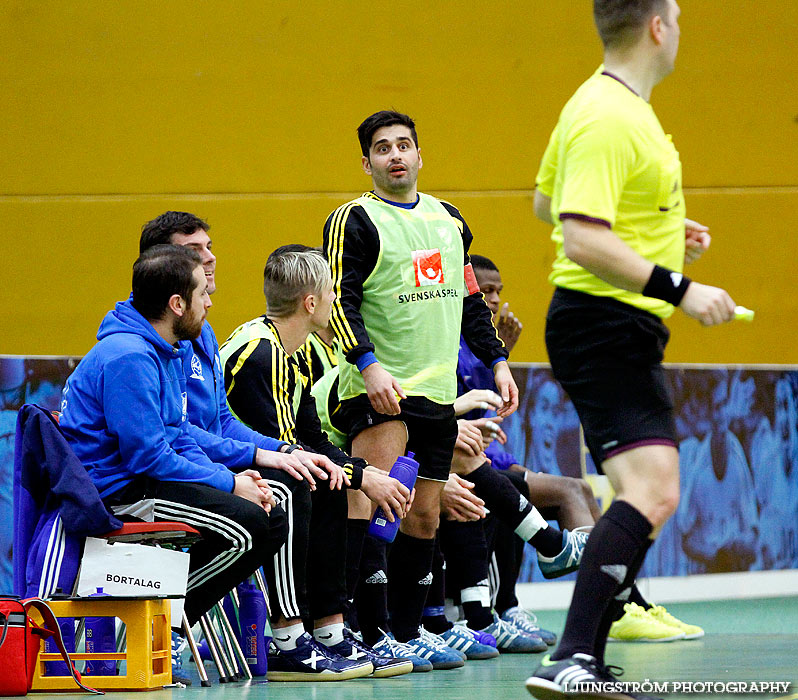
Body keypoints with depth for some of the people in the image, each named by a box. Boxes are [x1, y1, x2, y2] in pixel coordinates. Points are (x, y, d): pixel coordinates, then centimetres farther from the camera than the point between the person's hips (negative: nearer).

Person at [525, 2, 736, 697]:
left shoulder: (621, 106, 15)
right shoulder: (608, 117, -18)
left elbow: (547, 201, 27)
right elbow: (583, 238, -26)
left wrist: (664, 230, 26)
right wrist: (678, 288, -27)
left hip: (624, 332, 11)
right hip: (606, 325, -11)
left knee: (646, 496, 14)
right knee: (652, 491, -22)